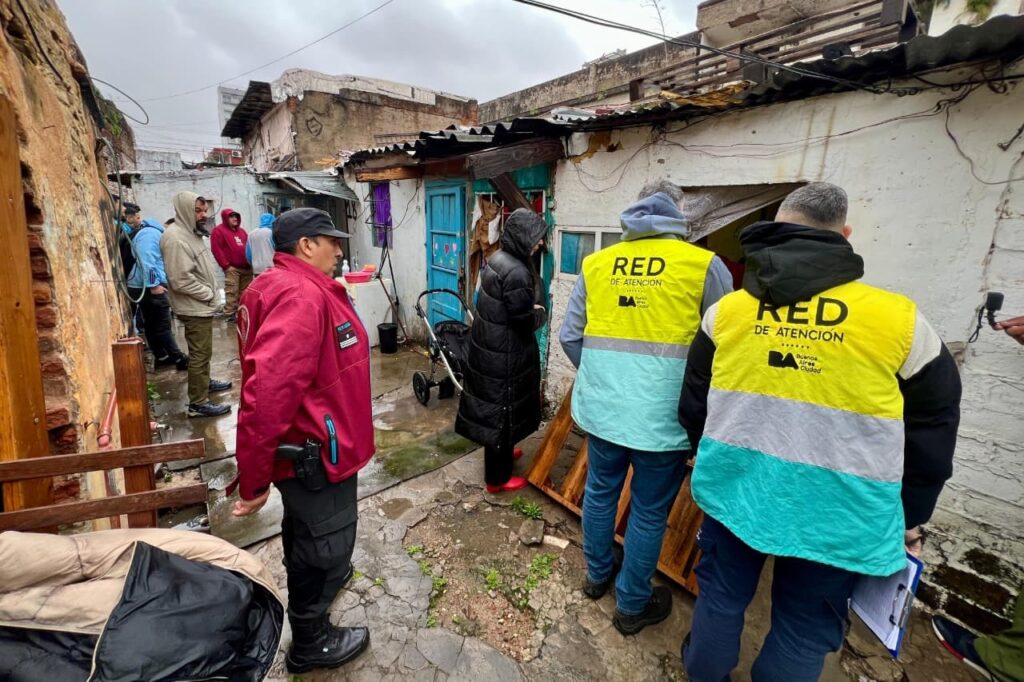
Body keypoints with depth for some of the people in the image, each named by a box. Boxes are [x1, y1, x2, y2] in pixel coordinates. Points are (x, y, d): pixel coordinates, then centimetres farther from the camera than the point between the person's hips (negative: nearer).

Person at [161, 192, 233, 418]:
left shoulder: (191, 233, 11)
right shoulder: (176, 238, -21)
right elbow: (181, 280, -26)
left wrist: (210, 293, 9)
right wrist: (209, 293, -15)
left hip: (202, 305, 10)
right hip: (195, 308, -10)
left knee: (203, 352, 24)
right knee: (200, 354, -5)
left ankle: (204, 382, 41)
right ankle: (198, 403, 1)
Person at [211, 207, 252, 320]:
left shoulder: (241, 231, 22)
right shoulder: (219, 230, 1)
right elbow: (216, 249, -7)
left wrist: (250, 262, 12)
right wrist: (226, 265, -12)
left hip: (246, 267, 6)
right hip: (232, 268, -6)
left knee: (244, 292, 8)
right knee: (232, 292, -8)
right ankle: (230, 314, -4)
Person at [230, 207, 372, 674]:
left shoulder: (300, 288, 8)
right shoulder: (300, 295, -28)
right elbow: (268, 390, -37)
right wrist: (254, 478, -31)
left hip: (308, 444, 11)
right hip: (315, 452, -11)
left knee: (305, 529, 31)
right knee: (326, 544, 10)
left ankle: (322, 576, 58)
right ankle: (311, 642, 34)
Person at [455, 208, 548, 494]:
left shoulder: (498, 258, 4)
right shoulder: (517, 272, -26)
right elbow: (525, 322, -21)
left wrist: (530, 309, 4)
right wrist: (540, 313, -2)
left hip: (487, 343, 9)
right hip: (504, 353, -9)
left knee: (494, 405, 24)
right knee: (503, 409, 5)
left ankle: (501, 452, 47)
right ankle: (497, 478, 22)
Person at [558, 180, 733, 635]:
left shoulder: (596, 264, 2)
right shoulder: (705, 266, -8)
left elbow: (570, 336, 3)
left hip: (600, 409, 4)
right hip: (662, 417, -3)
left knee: (600, 492, 23)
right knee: (649, 512, 15)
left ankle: (597, 575, 45)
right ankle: (632, 606, 35)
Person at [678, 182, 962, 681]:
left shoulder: (726, 310, -2)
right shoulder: (902, 321, -6)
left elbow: (693, 403, 7)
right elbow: (931, 436, 3)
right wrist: (911, 517, 17)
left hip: (734, 490, 2)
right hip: (836, 515, -1)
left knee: (721, 596, 22)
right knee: (803, 634, 18)